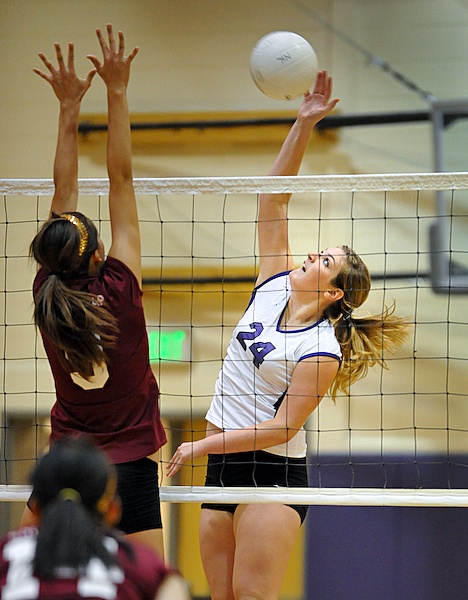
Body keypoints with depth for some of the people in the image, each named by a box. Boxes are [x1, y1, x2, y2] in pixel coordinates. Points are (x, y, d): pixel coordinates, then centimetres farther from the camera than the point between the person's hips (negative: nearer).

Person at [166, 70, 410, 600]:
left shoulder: (321, 353, -12)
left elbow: (282, 426, -16)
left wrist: (200, 445, -17)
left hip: (271, 473, -7)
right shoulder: (273, 289, 6)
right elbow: (273, 200, 6)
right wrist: (303, 125, -1)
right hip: (223, 467, 7)